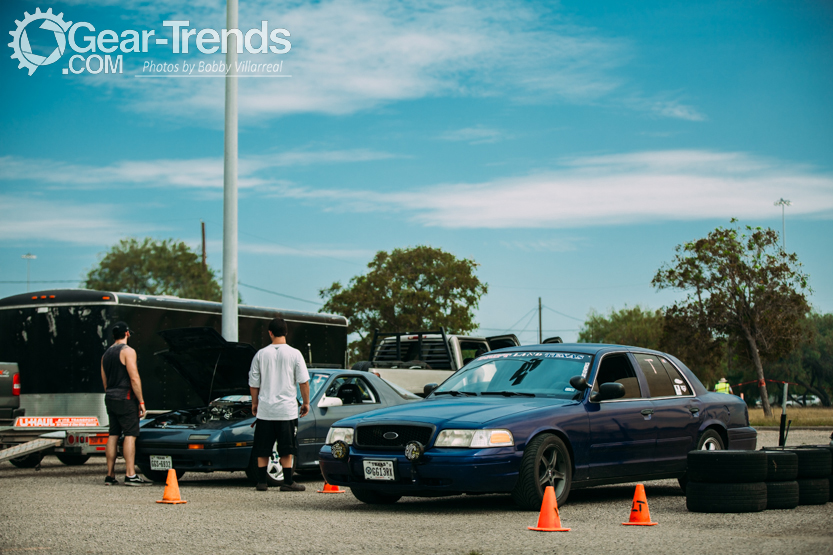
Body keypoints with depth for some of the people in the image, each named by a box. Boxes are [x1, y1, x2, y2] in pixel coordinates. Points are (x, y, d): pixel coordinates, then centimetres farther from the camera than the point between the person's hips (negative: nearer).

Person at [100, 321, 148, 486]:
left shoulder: (106, 354, 17)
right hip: (125, 398, -8)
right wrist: (141, 401, -12)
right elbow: (134, 379, -15)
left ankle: (110, 475, 8)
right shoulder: (128, 351, -8)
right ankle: (130, 475, -14)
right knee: (130, 435, -8)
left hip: (110, 398, 8)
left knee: (113, 435, 9)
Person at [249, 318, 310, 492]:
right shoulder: (294, 354, -4)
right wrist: (306, 402, 9)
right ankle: (288, 482, 3)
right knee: (287, 450, 3)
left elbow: (253, 383, 8)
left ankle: (262, 481, 10)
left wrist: (254, 403, 20)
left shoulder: (261, 354, 2)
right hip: (287, 409, -2)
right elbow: (303, 381, -2)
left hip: (265, 409, 2)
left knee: (262, 449, 9)